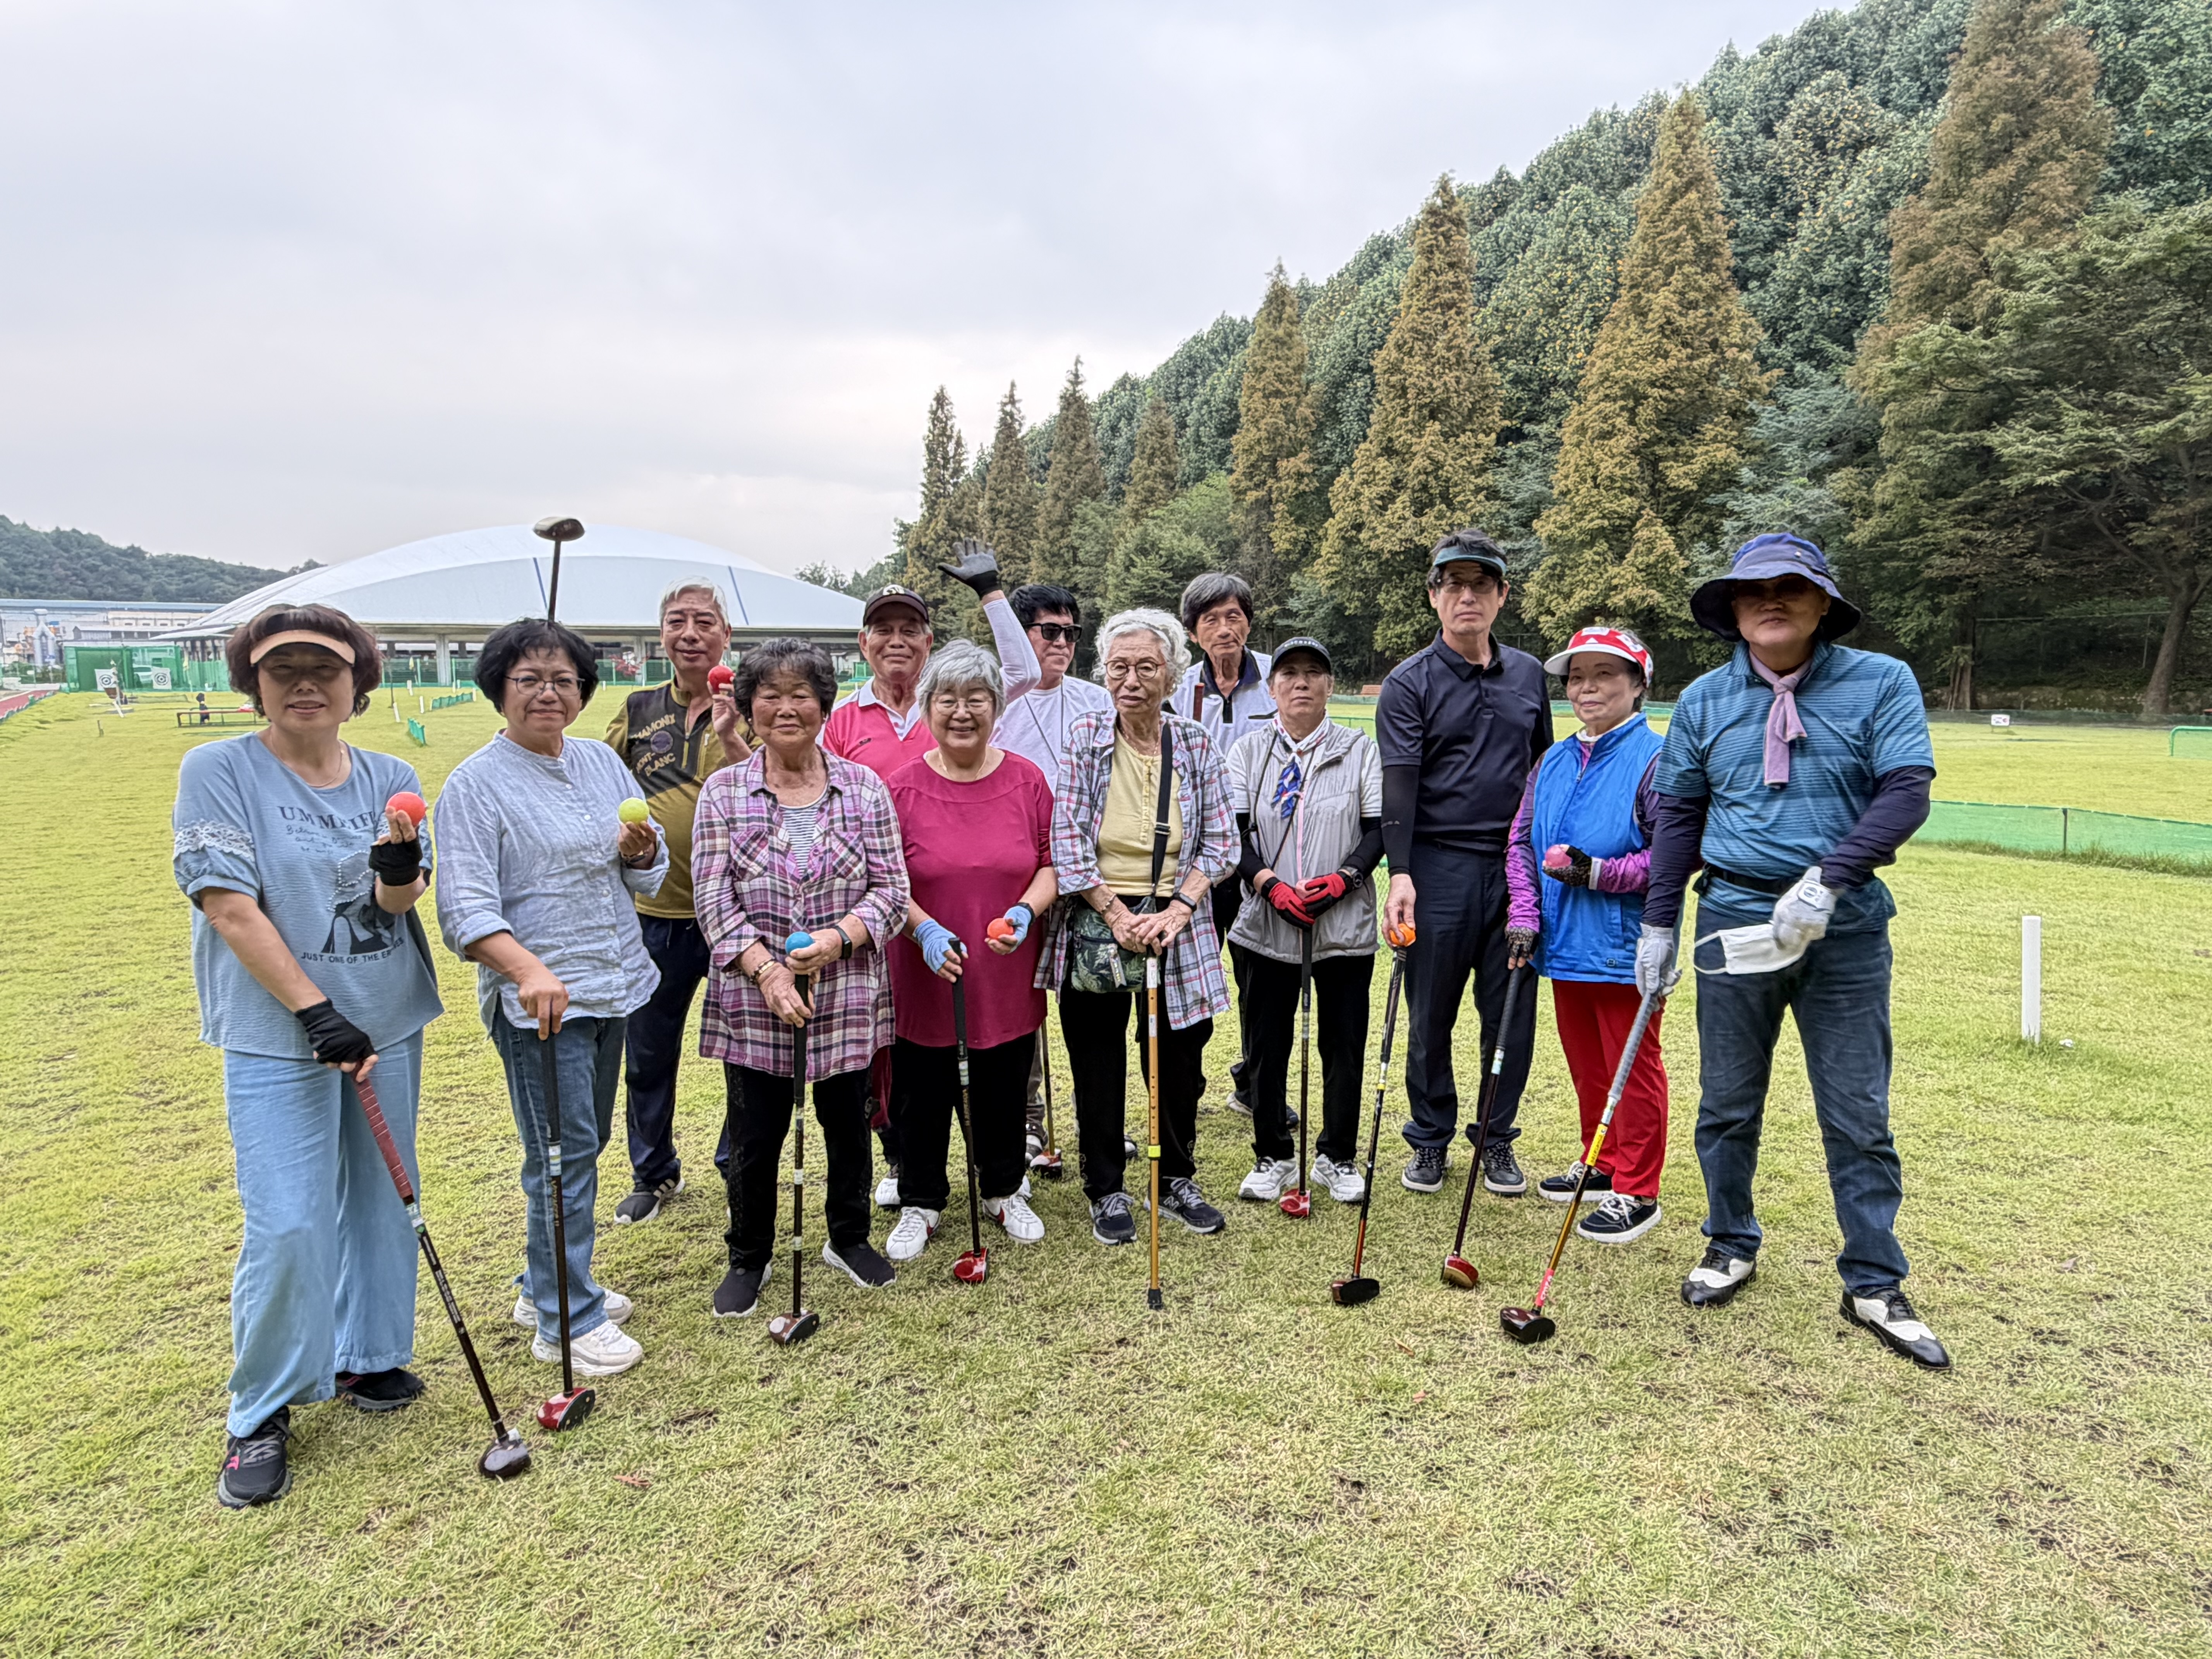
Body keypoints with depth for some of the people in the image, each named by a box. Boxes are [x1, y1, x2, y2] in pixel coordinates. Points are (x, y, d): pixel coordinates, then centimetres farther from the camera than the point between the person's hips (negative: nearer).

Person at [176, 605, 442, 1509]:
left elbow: (399, 904, -2)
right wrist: (316, 1012, -17)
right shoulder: (218, 771, -8)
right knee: (287, 1226, -6)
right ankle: (261, 1413, 14)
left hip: (389, 1022, 5)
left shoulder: (390, 779, 4)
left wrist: (399, 870, -26)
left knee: (381, 1200, 13)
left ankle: (365, 1356, 33)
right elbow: (229, 908, -13)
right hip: (276, 1034, -4)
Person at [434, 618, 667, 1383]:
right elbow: (466, 905, -16)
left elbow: (652, 872, 14)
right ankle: (567, 1320, 11)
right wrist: (529, 970, -32)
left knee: (584, 1144, 17)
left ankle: (547, 1284, 34)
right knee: (563, 1154, -3)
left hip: (612, 986, 7)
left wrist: (641, 850, -10)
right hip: (539, 999, -7)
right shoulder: (475, 784, -8)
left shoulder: (602, 762, 11)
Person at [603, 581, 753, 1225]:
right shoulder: (638, 710, 6)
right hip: (655, 912, 3)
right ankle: (654, 1173, 35)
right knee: (647, 1057, 15)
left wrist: (729, 739, -26)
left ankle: (741, 1168, 31)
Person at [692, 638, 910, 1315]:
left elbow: (891, 888, -2)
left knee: (848, 1123, 14)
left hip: (847, 997, 1)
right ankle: (748, 1258, 31)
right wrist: (767, 971, -18)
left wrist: (835, 939, -19)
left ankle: (850, 1237, 37)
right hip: (753, 1001, -1)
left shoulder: (864, 788, 0)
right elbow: (713, 900, -5)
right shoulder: (723, 793, -1)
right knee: (754, 1136, 9)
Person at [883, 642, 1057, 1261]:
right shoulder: (903, 786, -6)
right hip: (925, 976, -1)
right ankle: (920, 1203, 32)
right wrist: (924, 929, -20)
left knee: (1004, 1092, 16)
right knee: (923, 1097, 11)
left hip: (1007, 976, 2)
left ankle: (1004, 1192, 39)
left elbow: (1050, 863, 4)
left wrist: (1026, 911, -15)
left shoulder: (1027, 780, 0)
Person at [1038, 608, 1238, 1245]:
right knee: (1098, 1066, 8)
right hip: (1095, 924, -1)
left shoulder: (1196, 746, 2)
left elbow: (1221, 842, 1)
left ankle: (1177, 1180, 30)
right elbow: (1068, 840, -9)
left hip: (1175, 925, 2)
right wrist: (1118, 916, -14)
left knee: (1180, 1060, 10)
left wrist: (1178, 908, -12)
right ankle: (1106, 1191, 25)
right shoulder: (1083, 739, -4)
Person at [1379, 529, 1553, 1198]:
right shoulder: (1410, 683, -2)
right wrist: (1399, 873, -20)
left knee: (1512, 1012, 7)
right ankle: (1430, 1140, 23)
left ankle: (1497, 1140, 24)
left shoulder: (1528, 674, 11)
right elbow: (1399, 783, -10)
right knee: (1431, 1016, 6)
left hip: (1515, 867, 3)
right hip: (1439, 867, -3)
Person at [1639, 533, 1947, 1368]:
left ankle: (1874, 1284, 20)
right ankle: (1732, 1246, 30)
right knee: (1727, 1104, 11)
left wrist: (1827, 879, -24)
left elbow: (1906, 793, -11)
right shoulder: (1704, 701, 5)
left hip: (1845, 925, -1)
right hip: (1735, 918, 2)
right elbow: (1679, 815, 10)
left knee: (1858, 1114, 6)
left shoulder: (1881, 683, -2)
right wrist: (1658, 925, 8)